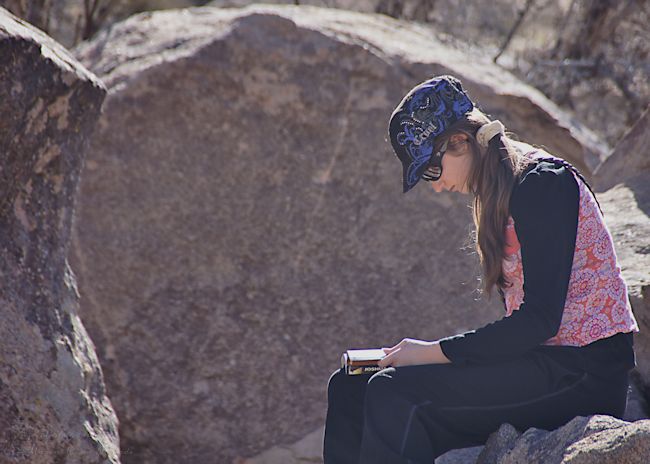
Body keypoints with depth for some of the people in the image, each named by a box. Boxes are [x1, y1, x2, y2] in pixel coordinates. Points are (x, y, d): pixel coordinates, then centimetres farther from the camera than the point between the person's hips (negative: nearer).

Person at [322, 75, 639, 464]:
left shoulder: (543, 182, -12)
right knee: (351, 388, 1)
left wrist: (436, 352, -14)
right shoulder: (500, 195, 15)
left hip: (584, 374, -9)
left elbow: (540, 319, -19)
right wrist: (434, 352, 2)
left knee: (392, 393, -21)